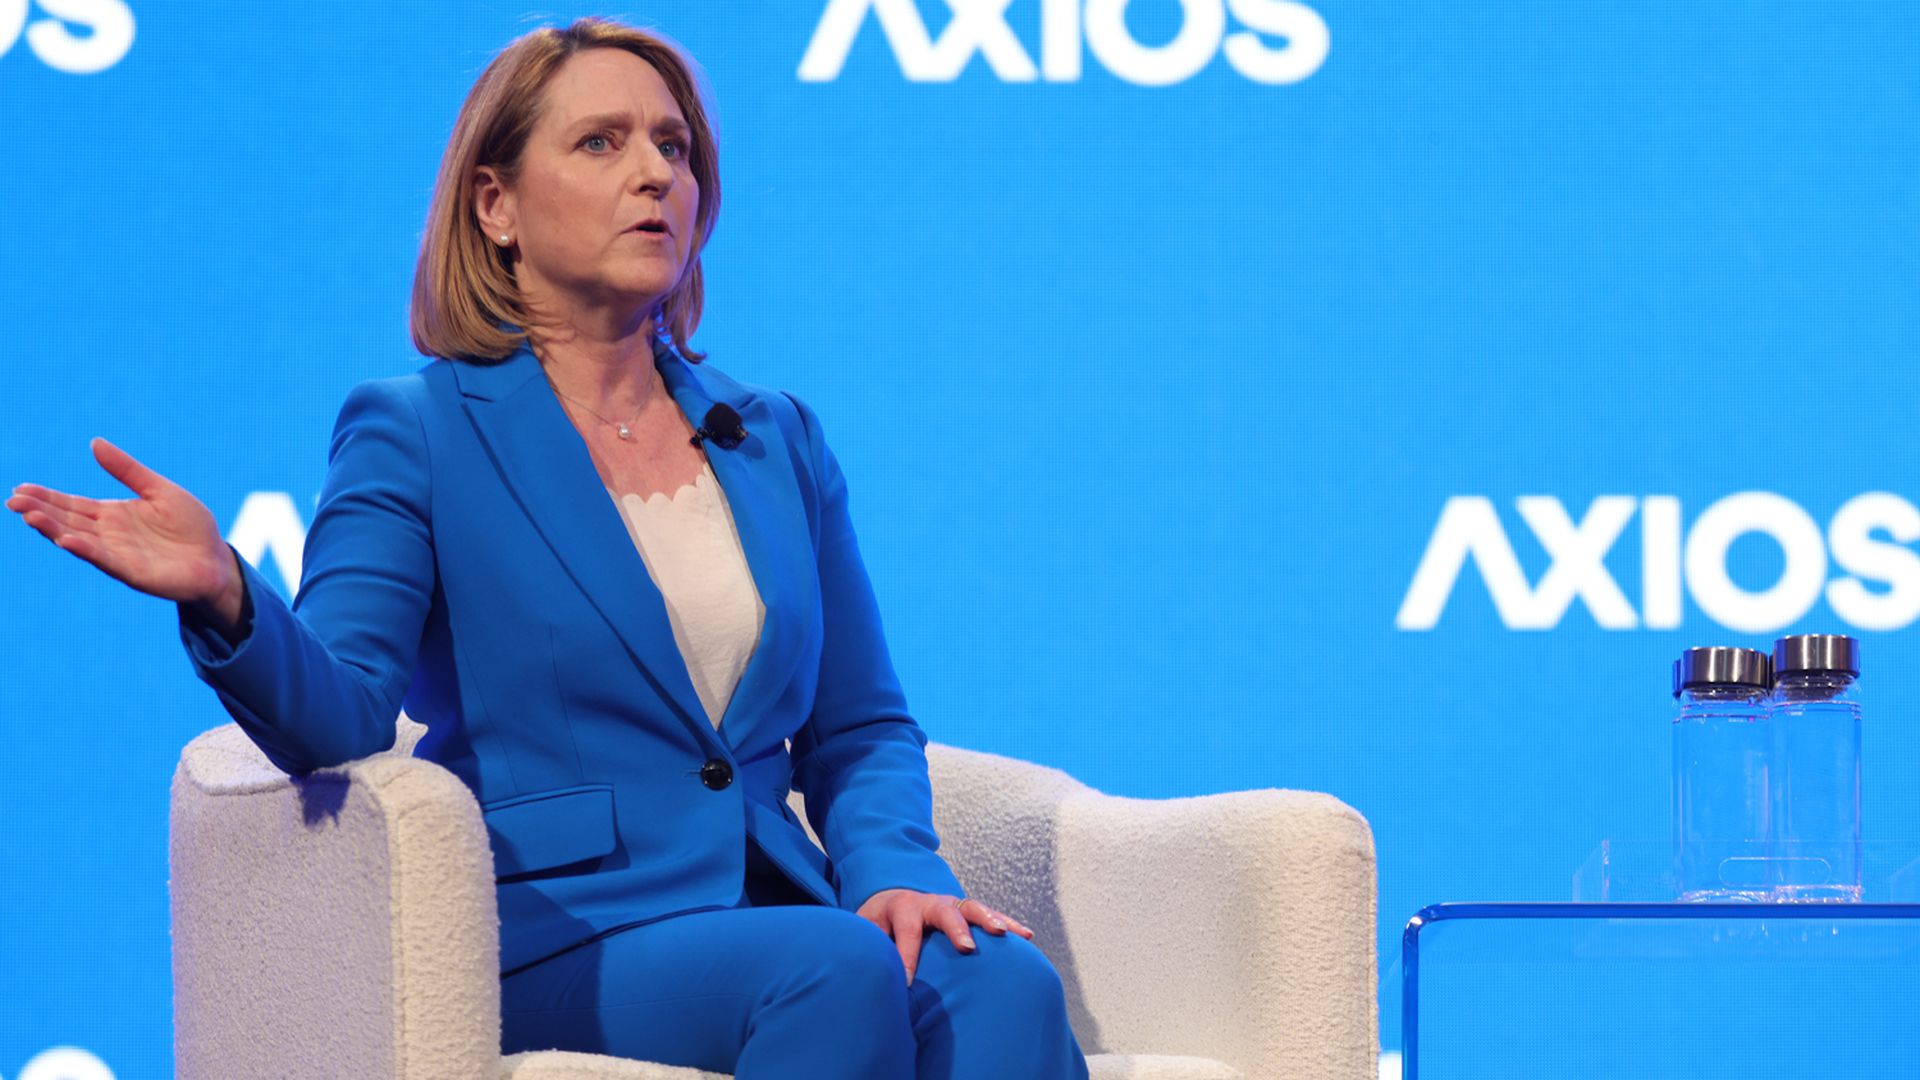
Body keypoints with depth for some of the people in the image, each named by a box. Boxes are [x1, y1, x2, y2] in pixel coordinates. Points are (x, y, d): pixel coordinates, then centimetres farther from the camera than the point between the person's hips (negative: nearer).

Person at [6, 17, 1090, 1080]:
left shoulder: (779, 441, 19)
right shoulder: (414, 433, 4)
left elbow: (860, 728, 20)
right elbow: (342, 714, -10)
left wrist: (895, 871, -3)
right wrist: (227, 600, -32)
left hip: (771, 907, 4)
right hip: (549, 933, -4)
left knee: (1007, 984, -29)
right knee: (838, 970, -34)